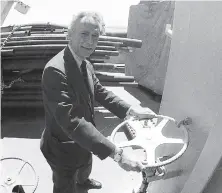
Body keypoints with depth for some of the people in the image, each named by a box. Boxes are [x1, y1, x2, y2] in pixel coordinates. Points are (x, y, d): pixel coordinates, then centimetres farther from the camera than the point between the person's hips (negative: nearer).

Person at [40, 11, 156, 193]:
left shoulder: (86, 65, -4)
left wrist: (130, 110, -10)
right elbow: (71, 121, -40)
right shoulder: (55, 70, -34)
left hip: (82, 141, 9)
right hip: (64, 147, -8)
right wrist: (116, 153, -42)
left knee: (86, 167, 37)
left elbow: (99, 91, 5)